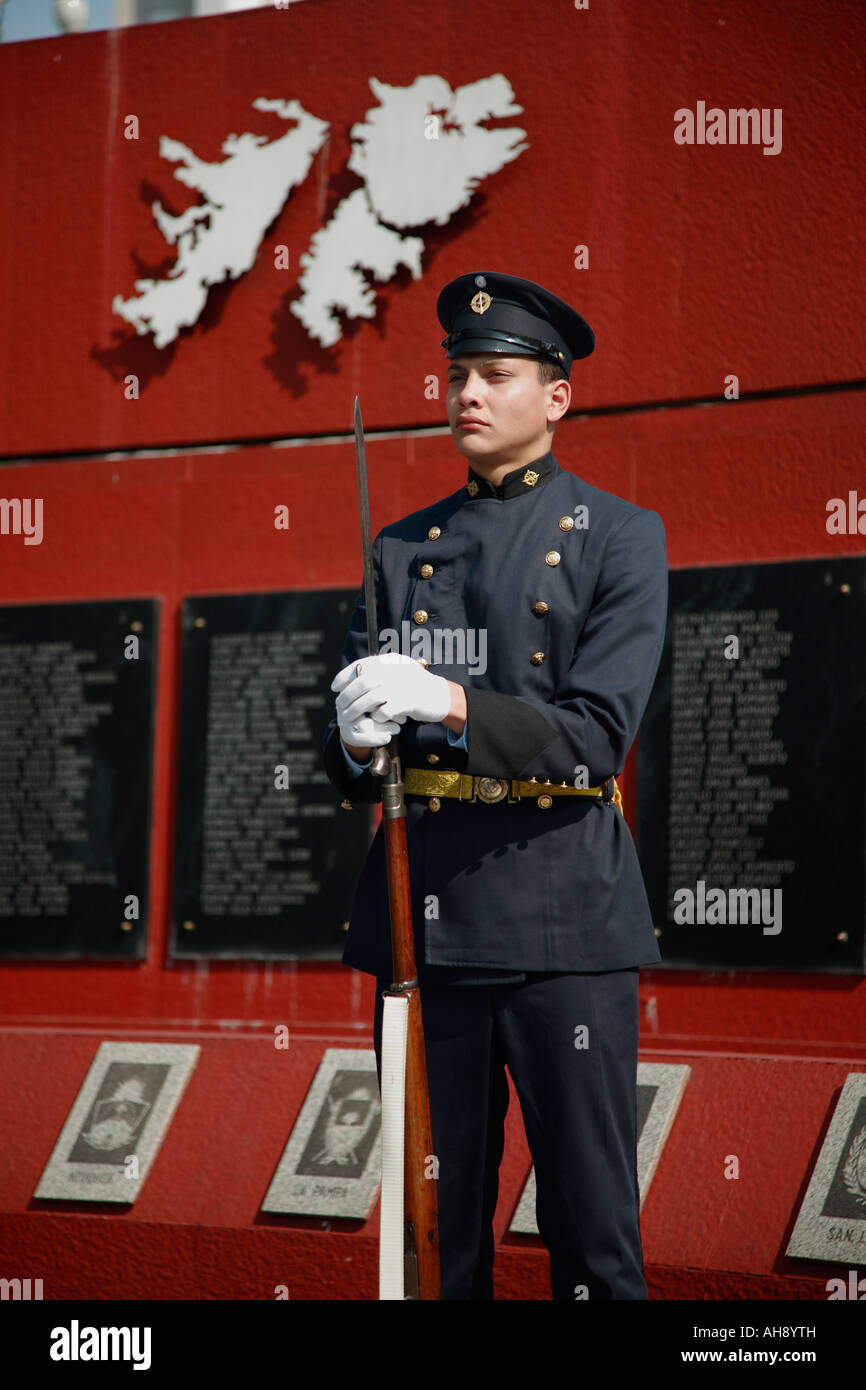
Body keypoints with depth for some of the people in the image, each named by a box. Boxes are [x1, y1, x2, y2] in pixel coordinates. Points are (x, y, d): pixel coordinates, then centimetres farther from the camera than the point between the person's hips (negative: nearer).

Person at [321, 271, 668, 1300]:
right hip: (423, 904, 4)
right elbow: (346, 764, 13)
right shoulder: (402, 548, 15)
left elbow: (596, 738, -9)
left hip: (561, 914, -4)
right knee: (436, 1220, 7)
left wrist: (449, 704, -22)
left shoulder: (619, 538, 3)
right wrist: (358, 741, -11)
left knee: (592, 1227, -3)